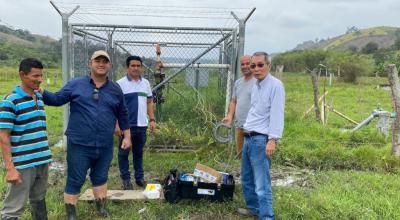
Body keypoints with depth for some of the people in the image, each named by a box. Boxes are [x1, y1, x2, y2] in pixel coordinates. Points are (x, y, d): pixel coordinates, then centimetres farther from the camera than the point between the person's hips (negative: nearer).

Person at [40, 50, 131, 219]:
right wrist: (40, 91, -17)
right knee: (75, 181, 7)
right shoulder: (76, 84, -1)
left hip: (105, 146, 3)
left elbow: (122, 115, 14)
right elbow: (56, 99, 1)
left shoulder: (115, 90, 7)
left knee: (100, 178, 19)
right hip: (79, 145, -3)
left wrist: (127, 136, 13)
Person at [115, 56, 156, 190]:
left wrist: (152, 120, 6)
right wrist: (116, 124, -14)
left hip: (142, 125, 4)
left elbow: (149, 102, 14)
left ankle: (140, 177, 25)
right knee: (124, 153, 6)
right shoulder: (120, 83, -7)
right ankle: (126, 179, 18)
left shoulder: (145, 83, 9)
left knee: (139, 152, 14)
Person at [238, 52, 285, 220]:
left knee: (262, 183, -9)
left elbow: (277, 114, -17)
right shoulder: (255, 86, 15)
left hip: (262, 139, -9)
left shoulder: (275, 85, -10)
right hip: (248, 138, 9)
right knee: (246, 178, 18)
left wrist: (273, 140, -23)